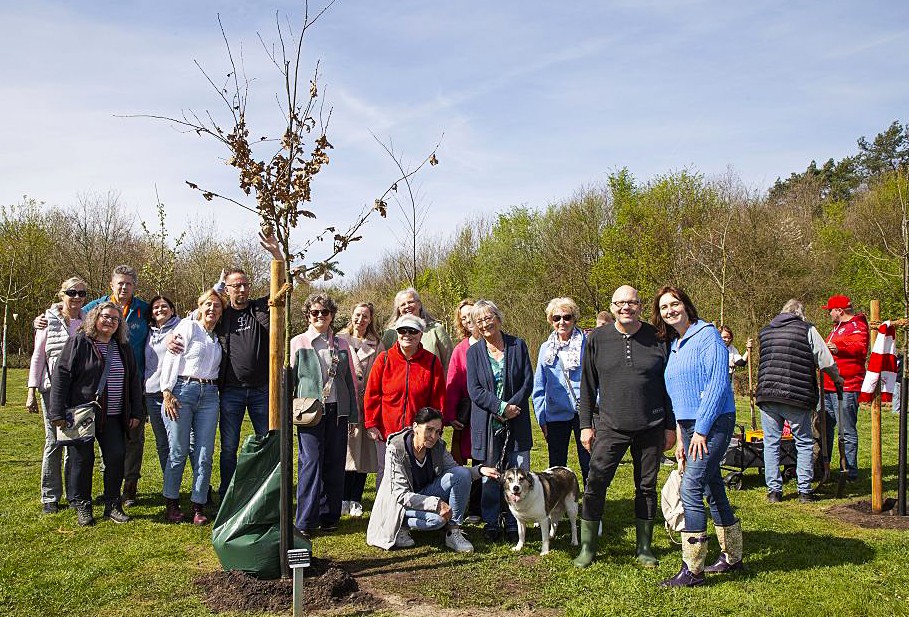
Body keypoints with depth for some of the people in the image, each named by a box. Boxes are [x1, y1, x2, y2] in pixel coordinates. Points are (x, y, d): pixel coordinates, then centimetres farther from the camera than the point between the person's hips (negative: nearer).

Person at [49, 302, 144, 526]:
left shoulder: (123, 348, 11)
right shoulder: (78, 342, -4)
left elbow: (134, 381, 15)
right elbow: (60, 377, -8)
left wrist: (136, 413, 9)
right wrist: (58, 413, -14)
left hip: (112, 416, 4)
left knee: (116, 457, -3)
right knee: (82, 459, 2)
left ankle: (113, 505, 10)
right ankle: (82, 507, 16)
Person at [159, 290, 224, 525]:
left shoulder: (218, 337, 18)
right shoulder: (188, 327, 1)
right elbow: (171, 358, -5)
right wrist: (167, 392, -11)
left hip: (209, 395, 5)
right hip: (182, 390, -5)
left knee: (204, 454, 1)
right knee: (178, 451, -1)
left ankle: (199, 506, 9)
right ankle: (171, 503, 14)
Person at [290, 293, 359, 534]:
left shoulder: (342, 344, 12)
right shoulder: (298, 343, 6)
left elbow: (351, 380, 13)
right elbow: (289, 379, 6)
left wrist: (354, 413, 9)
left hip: (338, 410, 3)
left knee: (335, 464, 5)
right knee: (311, 462, -7)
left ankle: (329, 516, 16)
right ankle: (306, 521, -1)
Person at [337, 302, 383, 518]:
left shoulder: (377, 346, 9)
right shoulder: (339, 341, 7)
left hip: (367, 405, 1)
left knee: (363, 452, 4)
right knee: (345, 450, -2)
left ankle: (355, 500, 15)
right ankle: (343, 499, 11)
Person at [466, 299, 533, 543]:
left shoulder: (518, 345, 5)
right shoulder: (473, 352, 4)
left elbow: (528, 382, 1)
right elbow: (474, 390, -3)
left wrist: (511, 406, -12)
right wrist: (501, 407, -14)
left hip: (516, 422, 0)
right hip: (487, 423, 0)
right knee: (489, 476, 3)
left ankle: (513, 527, 12)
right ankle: (491, 525, 16)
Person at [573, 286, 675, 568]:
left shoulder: (656, 338, 0)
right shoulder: (597, 339, 1)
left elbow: (668, 385, 6)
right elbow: (587, 386, 6)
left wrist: (670, 426, 4)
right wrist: (586, 424, 2)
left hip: (651, 428, 1)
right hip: (610, 427, 0)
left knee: (647, 487, 10)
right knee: (595, 484, -4)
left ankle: (644, 547, 25)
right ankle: (587, 547, 9)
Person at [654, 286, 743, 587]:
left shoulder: (706, 334, -10)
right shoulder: (673, 346, 15)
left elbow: (718, 383, -17)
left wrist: (701, 429, -19)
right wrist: (680, 436, 15)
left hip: (713, 423, -8)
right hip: (689, 426, 8)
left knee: (690, 489, -12)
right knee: (713, 490, 15)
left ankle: (692, 570, -6)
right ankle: (733, 557, 28)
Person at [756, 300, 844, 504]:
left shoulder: (765, 331, 16)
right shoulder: (807, 330, 3)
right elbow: (826, 362, 2)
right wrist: (837, 378, 18)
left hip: (767, 396, 3)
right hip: (797, 397, -3)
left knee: (771, 443, 9)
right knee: (804, 443, 11)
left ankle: (773, 490, 10)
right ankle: (805, 491, 12)